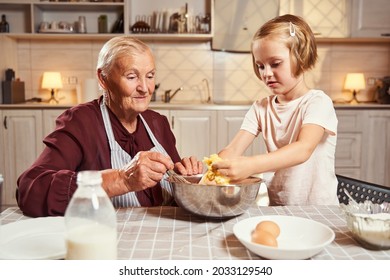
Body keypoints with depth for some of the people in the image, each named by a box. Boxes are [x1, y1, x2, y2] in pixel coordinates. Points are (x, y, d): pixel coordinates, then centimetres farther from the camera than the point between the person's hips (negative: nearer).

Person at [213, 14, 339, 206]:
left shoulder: (318, 102, -8)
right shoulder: (260, 108, 6)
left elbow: (304, 149, -25)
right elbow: (233, 149, -5)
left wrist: (250, 165, -40)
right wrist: (216, 167, -27)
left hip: (318, 209, -3)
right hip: (274, 206, 3)